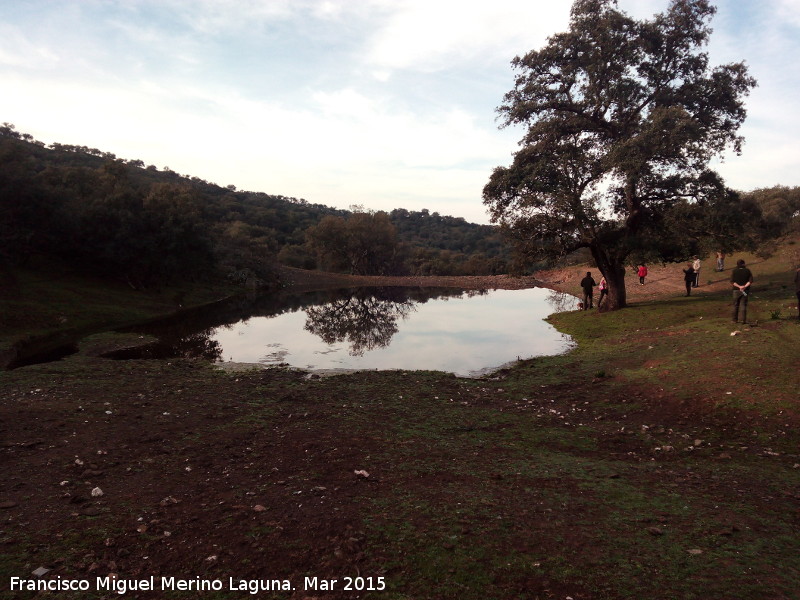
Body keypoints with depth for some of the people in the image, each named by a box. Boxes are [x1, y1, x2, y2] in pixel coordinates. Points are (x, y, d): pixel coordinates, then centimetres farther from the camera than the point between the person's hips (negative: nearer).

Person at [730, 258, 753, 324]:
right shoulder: (747, 271, 1)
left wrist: (739, 286, -13)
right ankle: (744, 320, 1)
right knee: (744, 305, 5)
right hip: (745, 291, 1)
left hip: (736, 290, -1)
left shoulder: (734, 271, -4)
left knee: (735, 305, 8)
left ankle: (735, 320, 11)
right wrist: (745, 286, -13)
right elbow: (750, 281, -7)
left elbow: (732, 282, -11)